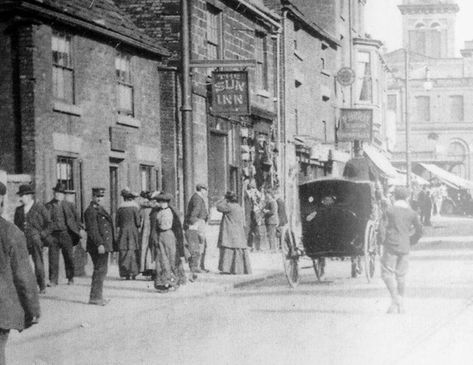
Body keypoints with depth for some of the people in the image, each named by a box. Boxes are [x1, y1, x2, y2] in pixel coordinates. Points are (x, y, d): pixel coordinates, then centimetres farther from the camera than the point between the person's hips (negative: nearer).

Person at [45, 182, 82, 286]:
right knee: (53, 258, -5)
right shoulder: (48, 206, 7)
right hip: (53, 234, 0)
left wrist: (76, 231, 6)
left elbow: (77, 219, 14)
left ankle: (70, 278, 18)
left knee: (69, 257, 5)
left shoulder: (69, 205, 9)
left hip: (66, 234, 0)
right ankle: (53, 280, -2)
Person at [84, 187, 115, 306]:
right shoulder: (90, 211, -13)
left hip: (104, 245, 10)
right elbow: (92, 230, -20)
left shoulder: (101, 210, 18)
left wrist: (109, 245, 23)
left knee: (101, 270, 14)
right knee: (100, 270, -10)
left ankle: (97, 296, 22)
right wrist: (99, 244, -25)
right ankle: (95, 297, -8)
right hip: (98, 246, -10)